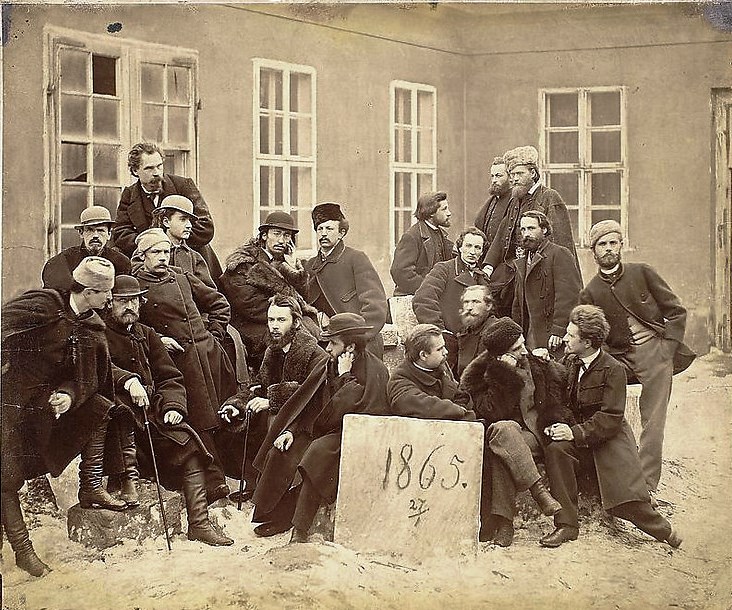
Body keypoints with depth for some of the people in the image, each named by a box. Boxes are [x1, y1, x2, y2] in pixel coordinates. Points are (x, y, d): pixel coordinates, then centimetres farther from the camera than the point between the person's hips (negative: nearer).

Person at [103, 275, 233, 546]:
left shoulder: (146, 335, 20)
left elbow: (170, 377, 16)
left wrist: (173, 406, -4)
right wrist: (128, 380, -35)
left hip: (152, 413, 5)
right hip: (116, 416, -5)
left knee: (189, 444, -15)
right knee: (119, 403, -39)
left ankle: (199, 523, -15)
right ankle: (128, 477, -38)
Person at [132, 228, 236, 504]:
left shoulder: (183, 279, 15)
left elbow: (219, 304, 23)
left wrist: (213, 334, 13)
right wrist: (157, 339, -11)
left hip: (207, 354, 4)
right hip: (176, 358, -4)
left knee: (219, 415, 4)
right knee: (198, 422, -8)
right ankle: (214, 481, -6)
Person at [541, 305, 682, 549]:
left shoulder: (613, 369, -13)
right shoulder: (570, 362, 6)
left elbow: (611, 419, -17)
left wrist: (576, 433, -26)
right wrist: (557, 425, -9)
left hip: (610, 440, -5)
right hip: (580, 440, 5)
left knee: (626, 496, -18)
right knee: (555, 449, -27)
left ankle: (663, 529, 15)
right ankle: (566, 525, -20)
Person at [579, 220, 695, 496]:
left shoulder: (641, 272, 4)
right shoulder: (590, 293, 7)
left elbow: (677, 311, 6)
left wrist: (665, 349, -5)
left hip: (655, 351, -2)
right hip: (620, 358, 2)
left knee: (652, 423, -13)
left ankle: (647, 484, -12)